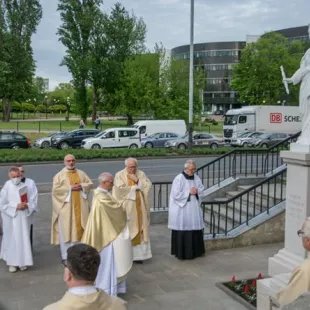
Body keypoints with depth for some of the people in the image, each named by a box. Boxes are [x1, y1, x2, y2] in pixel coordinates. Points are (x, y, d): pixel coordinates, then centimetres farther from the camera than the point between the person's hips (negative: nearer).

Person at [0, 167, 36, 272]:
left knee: (24, 240, 7)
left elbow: (33, 201, 6)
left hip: (24, 218, 3)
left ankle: (23, 262, 18)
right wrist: (16, 206, -17)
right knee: (12, 240, 3)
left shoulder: (25, 187, 4)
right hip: (11, 219, -3)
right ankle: (11, 263, 14)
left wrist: (27, 205, -15)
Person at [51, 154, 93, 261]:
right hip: (66, 207, -4)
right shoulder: (59, 175, 0)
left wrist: (81, 186, -11)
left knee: (81, 229, 7)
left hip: (80, 207, 4)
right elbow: (56, 189, -10)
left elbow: (90, 184, 8)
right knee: (66, 231, -3)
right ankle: (67, 256, 4)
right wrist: (70, 188, -16)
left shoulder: (81, 173, 11)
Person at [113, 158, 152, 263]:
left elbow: (149, 185, 1)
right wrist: (135, 187, -7)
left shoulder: (141, 174, 10)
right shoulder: (119, 175, -1)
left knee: (140, 229, 2)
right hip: (126, 208, -3)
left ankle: (138, 254, 7)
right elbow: (120, 189, -15)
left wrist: (137, 180, -11)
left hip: (139, 207, 3)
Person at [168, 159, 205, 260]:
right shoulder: (178, 179, -9)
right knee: (182, 231, -4)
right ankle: (182, 253, 7)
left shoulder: (196, 178, 8)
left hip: (194, 209, 6)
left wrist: (197, 191, -11)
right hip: (182, 210, -5)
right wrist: (189, 192, -16)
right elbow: (176, 195, -14)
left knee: (195, 230, 6)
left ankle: (194, 251, 18)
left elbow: (202, 192, 11)